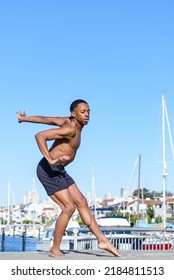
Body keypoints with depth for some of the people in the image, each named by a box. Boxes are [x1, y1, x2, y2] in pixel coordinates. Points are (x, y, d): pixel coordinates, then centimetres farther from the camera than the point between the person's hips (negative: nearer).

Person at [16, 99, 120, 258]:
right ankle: (55, 250, -2)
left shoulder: (69, 121, 8)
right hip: (48, 170, -10)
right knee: (69, 207, -13)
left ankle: (103, 241, 12)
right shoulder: (70, 129, -20)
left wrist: (23, 119, 28)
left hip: (59, 171, 10)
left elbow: (45, 119, 16)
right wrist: (50, 159, -37)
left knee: (82, 203, 8)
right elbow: (40, 135, -27)